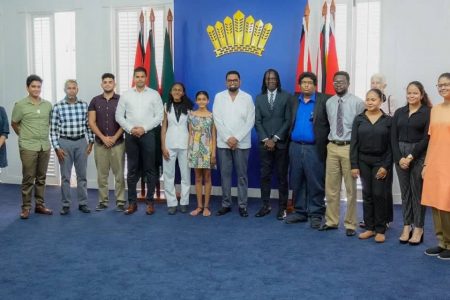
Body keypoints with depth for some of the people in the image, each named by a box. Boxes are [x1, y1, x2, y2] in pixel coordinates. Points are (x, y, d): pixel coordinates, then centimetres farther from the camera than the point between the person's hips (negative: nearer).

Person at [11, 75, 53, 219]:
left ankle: (40, 205, 18)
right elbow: (14, 124, 7)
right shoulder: (20, 105, -4)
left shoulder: (48, 105, 5)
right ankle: (26, 207, 8)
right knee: (28, 178, 0)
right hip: (28, 147, -3)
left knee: (41, 178, 9)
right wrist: (24, 136, 12)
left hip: (45, 146, 3)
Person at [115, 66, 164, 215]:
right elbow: (119, 116, 5)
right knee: (132, 170, 6)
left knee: (150, 169, 2)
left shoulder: (154, 94, 2)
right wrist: (130, 129, -8)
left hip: (148, 134, -1)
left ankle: (150, 201, 9)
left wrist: (144, 128, -11)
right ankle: (132, 202, 13)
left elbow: (159, 116, -3)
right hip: (131, 135, 2)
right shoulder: (126, 95, 7)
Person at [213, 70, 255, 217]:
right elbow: (217, 120, -2)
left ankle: (242, 205, 10)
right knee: (225, 174, 5)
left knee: (242, 175, 3)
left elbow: (250, 121, -4)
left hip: (242, 143, -1)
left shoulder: (247, 98, 2)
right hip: (223, 142, 1)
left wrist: (237, 138, -12)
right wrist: (228, 138, -11)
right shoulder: (219, 97, 5)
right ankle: (226, 204, 13)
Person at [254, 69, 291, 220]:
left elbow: (288, 120, -5)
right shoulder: (259, 98, 9)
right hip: (265, 143, 3)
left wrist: (275, 139, -10)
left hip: (281, 143, -2)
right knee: (265, 175, 5)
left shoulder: (286, 97, 1)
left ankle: (282, 207, 10)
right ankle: (266, 205, 14)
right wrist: (266, 139, -7)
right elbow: (257, 121, 5)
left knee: (282, 176, 3)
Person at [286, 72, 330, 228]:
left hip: (314, 148, -4)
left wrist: (325, 144, -8)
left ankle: (316, 214, 11)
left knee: (315, 183, 1)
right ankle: (300, 211, 22)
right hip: (295, 147, 4)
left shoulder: (323, 100, -3)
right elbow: (290, 122, 12)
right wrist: (289, 139, 3)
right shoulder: (294, 100, 10)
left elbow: (330, 123, -4)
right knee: (297, 182, 10)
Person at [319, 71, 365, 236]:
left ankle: (350, 224, 13)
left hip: (349, 148, -4)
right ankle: (331, 221, 22)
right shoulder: (329, 103, 8)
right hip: (332, 147, 4)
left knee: (351, 188, 3)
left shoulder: (357, 102, -6)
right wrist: (331, 140, 12)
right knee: (330, 187, 10)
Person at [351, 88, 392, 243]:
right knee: (367, 194, 6)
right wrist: (354, 165, -5)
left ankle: (380, 230, 8)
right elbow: (354, 144, 1)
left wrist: (386, 166, -9)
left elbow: (391, 146, -3)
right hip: (363, 161, 2)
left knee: (379, 195, -1)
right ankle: (369, 228, 15)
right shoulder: (359, 119, 3)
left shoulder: (388, 120, -1)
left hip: (380, 161, -2)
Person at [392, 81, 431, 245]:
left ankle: (418, 229, 10)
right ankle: (406, 226, 17)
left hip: (419, 155, -4)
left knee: (417, 192, 1)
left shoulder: (427, 113, -3)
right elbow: (394, 137, 6)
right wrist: (399, 158, -5)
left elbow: (426, 138, -9)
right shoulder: (399, 112, 10)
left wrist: (411, 157, -12)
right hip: (400, 155, 4)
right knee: (405, 192, 9)